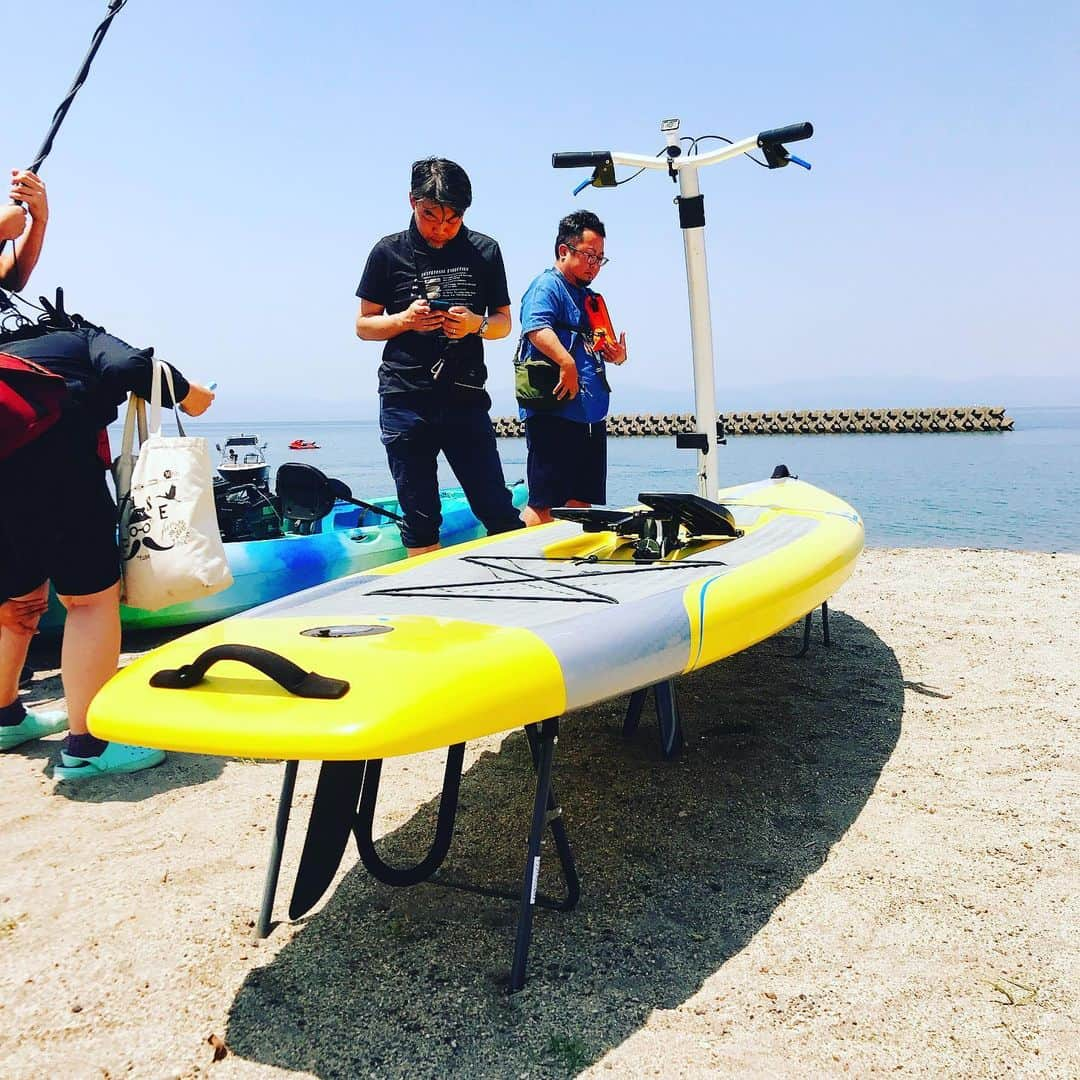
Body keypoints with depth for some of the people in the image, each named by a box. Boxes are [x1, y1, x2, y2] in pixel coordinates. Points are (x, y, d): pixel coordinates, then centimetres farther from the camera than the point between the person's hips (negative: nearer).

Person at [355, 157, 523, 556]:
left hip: (467, 400, 1)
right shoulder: (389, 252, 5)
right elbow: (363, 325, 9)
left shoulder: (484, 250, 8)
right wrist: (406, 320, -11)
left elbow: (504, 322, 13)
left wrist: (476, 325, -10)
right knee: (419, 519, 4)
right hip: (405, 400, 0)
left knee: (500, 514, 0)